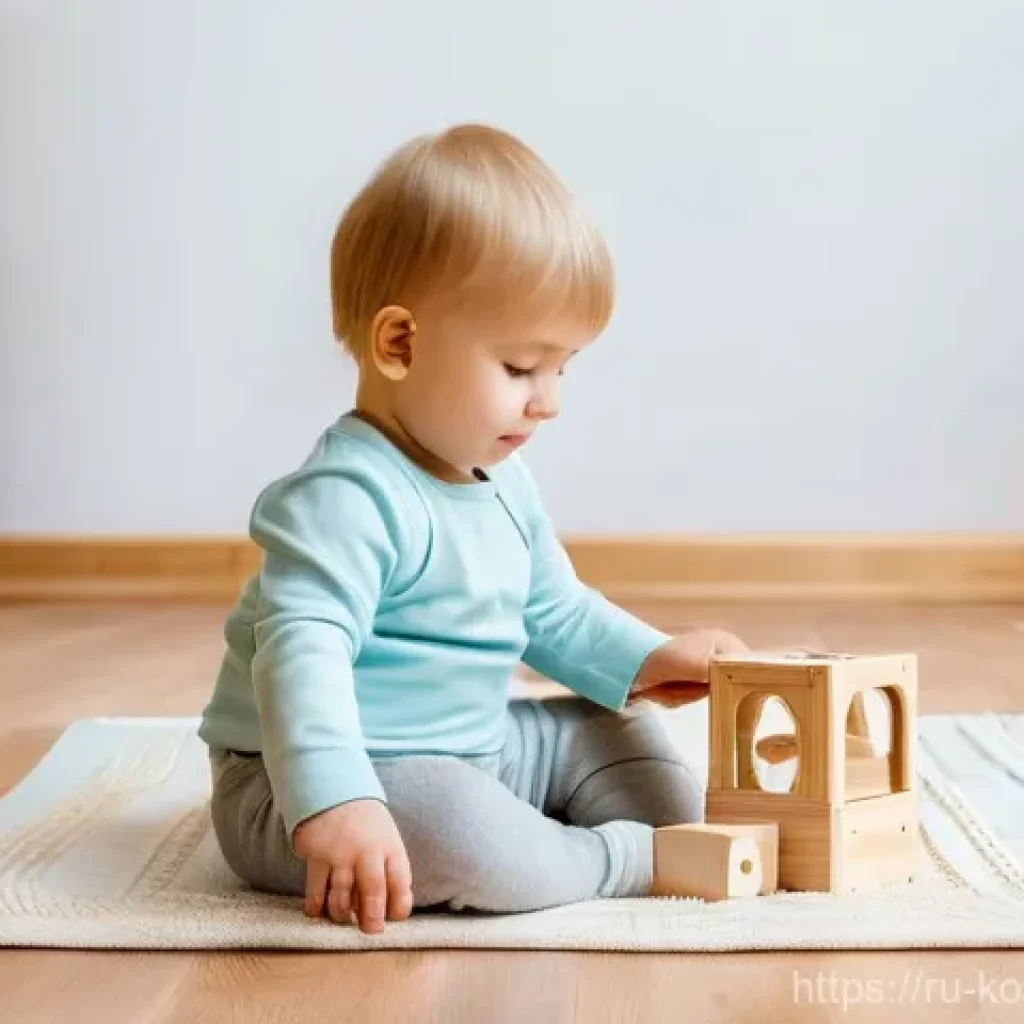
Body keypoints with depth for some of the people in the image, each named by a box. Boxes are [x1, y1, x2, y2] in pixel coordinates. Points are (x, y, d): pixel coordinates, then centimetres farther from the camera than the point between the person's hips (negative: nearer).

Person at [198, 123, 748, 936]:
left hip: (466, 754, 10)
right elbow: (304, 650, -39)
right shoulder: (349, 497, -25)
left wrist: (643, 660, 6)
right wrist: (334, 802, -52)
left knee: (610, 728, 15)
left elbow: (554, 612, 22)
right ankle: (632, 863, -16)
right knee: (455, 830, -36)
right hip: (293, 790, -10)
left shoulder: (501, 479, 8)